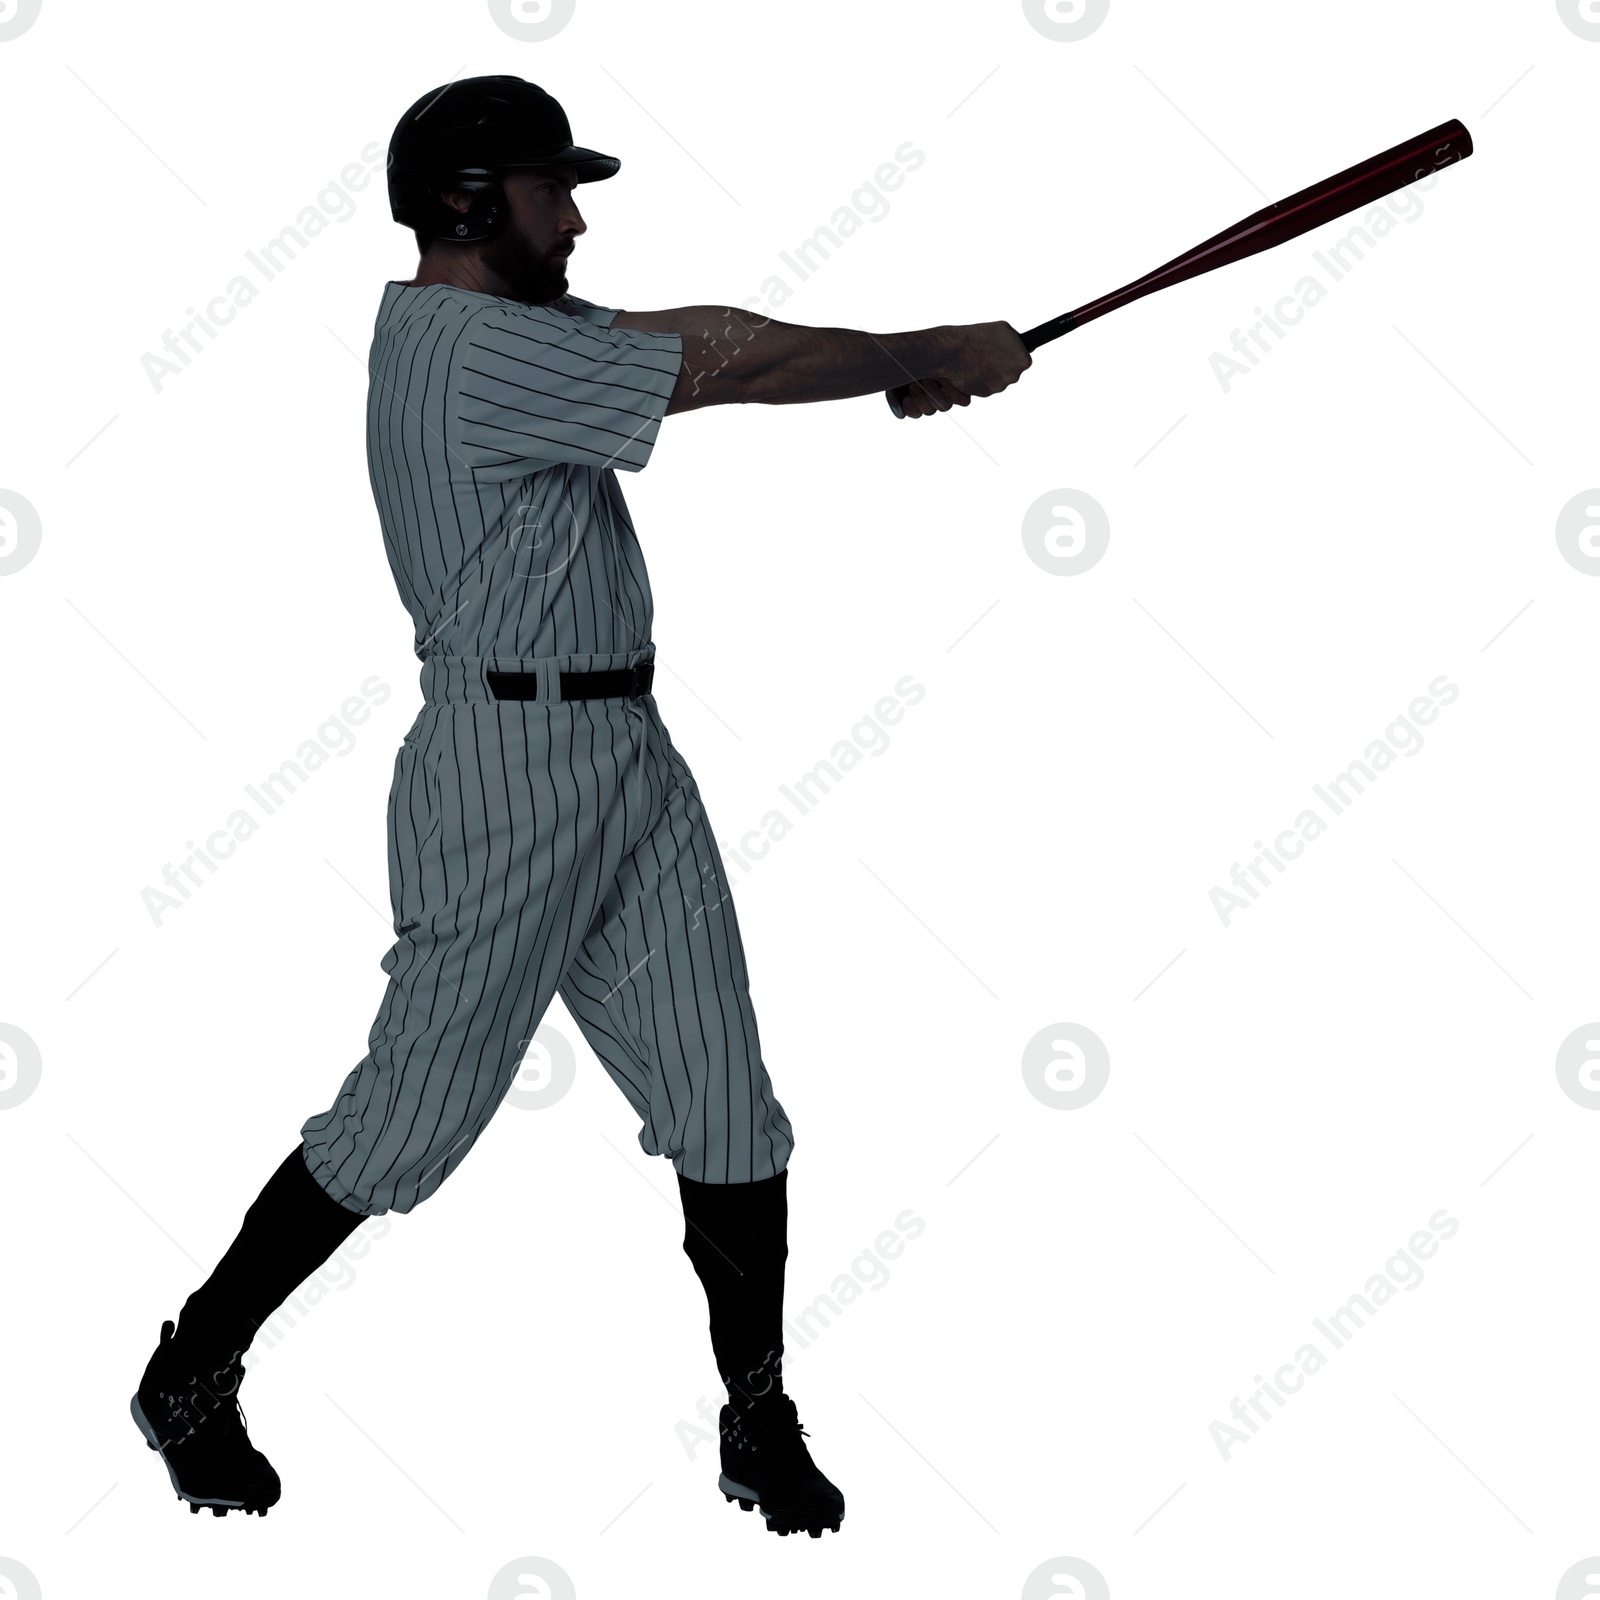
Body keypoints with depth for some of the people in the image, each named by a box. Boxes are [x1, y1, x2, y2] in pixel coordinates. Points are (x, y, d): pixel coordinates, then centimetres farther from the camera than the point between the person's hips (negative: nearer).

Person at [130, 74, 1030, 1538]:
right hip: (509, 769, -9)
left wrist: (896, 363, 1)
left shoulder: (457, 322, 14)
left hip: (629, 760, 9)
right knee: (413, 1118, 1)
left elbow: (694, 337, 12)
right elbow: (745, 368, -15)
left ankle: (763, 1427, 17)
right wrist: (933, 357, -2)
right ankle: (192, 1375, 21)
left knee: (726, 1111, 6)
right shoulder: (480, 350, -16)